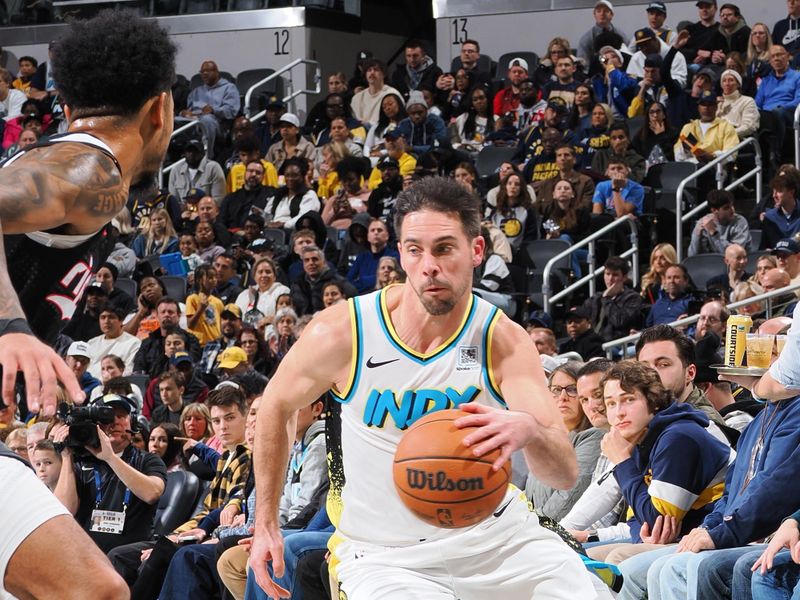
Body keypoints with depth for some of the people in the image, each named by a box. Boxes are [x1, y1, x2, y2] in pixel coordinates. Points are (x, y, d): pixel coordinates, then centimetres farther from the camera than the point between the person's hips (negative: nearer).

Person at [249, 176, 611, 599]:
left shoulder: (504, 341, -13)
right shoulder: (341, 333, -14)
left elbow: (566, 474, -22)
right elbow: (276, 405, 7)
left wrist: (529, 430, -45)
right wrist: (266, 523, 7)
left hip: (493, 532, 2)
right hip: (386, 554, -2)